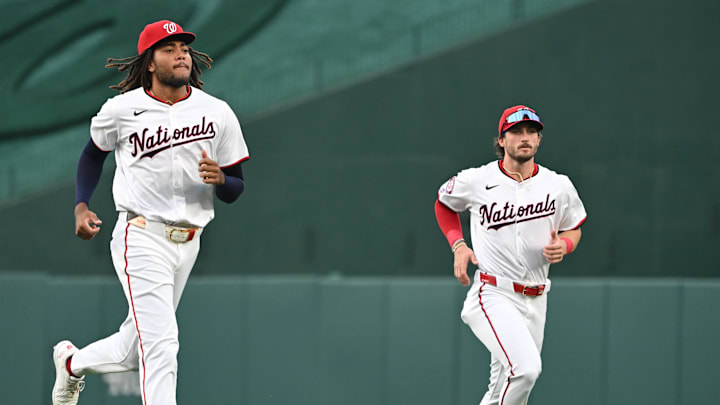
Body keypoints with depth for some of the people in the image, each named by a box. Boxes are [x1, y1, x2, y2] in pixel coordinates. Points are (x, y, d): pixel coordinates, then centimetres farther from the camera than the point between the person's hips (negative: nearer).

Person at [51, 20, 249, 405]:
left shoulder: (217, 113, 3)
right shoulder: (121, 110, -2)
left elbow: (235, 189, 7)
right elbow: (94, 153, 17)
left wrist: (220, 178, -17)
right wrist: (80, 207, 3)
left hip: (187, 243, 4)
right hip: (141, 238, -4)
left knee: (133, 351, 14)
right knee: (160, 341, -19)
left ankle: (72, 362, 43)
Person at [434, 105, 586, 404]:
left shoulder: (558, 186, 3)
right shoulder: (475, 181, -3)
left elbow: (574, 228, 19)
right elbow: (443, 202, 17)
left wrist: (564, 245, -5)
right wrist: (458, 245, 3)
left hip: (534, 301, 4)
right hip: (492, 297, -4)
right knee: (526, 367, -28)